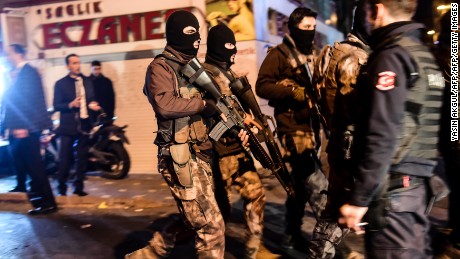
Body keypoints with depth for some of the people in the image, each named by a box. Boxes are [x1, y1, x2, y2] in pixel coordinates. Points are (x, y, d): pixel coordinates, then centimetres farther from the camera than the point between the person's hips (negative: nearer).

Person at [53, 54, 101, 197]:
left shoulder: (88, 81, 12)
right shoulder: (60, 83, 0)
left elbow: (92, 99, 14)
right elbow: (56, 105, -5)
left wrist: (93, 105, -8)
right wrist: (71, 104, -20)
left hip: (84, 124, 4)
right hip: (68, 125, -3)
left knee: (82, 158, 7)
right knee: (65, 159, -2)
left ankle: (78, 187, 16)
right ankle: (61, 188, 10)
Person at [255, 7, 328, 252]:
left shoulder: (312, 55, 19)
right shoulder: (279, 54, -4)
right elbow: (262, 86, -12)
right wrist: (295, 93, -19)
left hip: (312, 127, 7)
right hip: (293, 128, -7)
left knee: (300, 183, 14)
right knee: (316, 183, -10)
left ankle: (293, 235, 27)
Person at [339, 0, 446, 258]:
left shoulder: (391, 56, -13)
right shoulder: (426, 56, 14)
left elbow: (382, 136, -20)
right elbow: (422, 125, 16)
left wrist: (359, 198, -17)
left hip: (391, 187, -9)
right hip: (417, 183, 9)